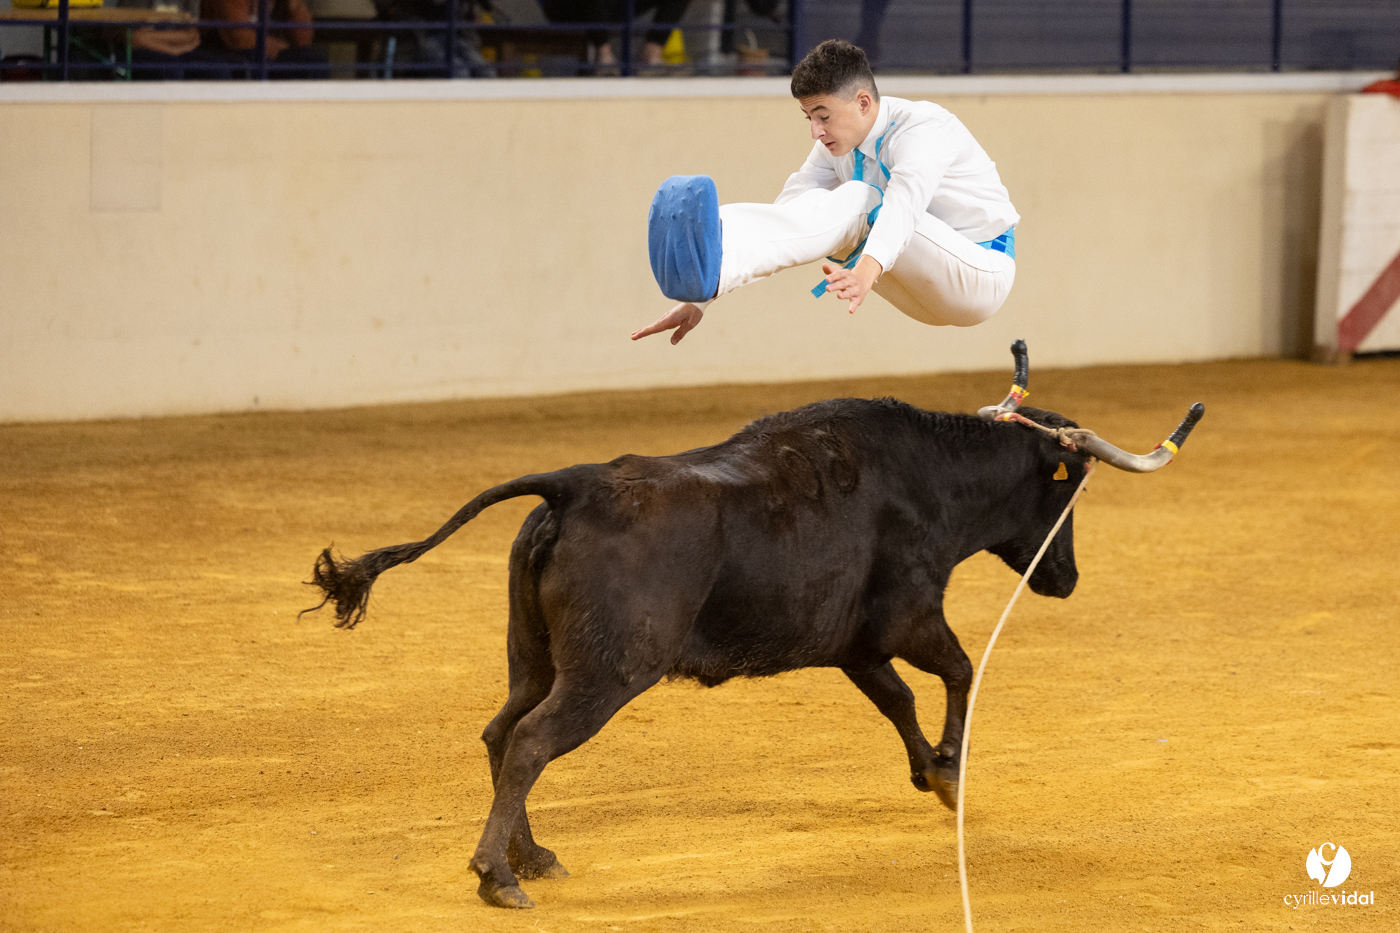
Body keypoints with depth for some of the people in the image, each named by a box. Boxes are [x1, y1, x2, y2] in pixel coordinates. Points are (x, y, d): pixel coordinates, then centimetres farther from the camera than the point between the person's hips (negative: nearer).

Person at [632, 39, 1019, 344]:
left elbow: (906, 200, -42)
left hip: (981, 272, -6)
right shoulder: (836, 147, 0)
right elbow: (786, 211, -7)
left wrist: (869, 267, -62)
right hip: (927, 293, 7)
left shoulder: (924, 127, -22)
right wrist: (699, 302, -16)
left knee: (861, 203, -31)